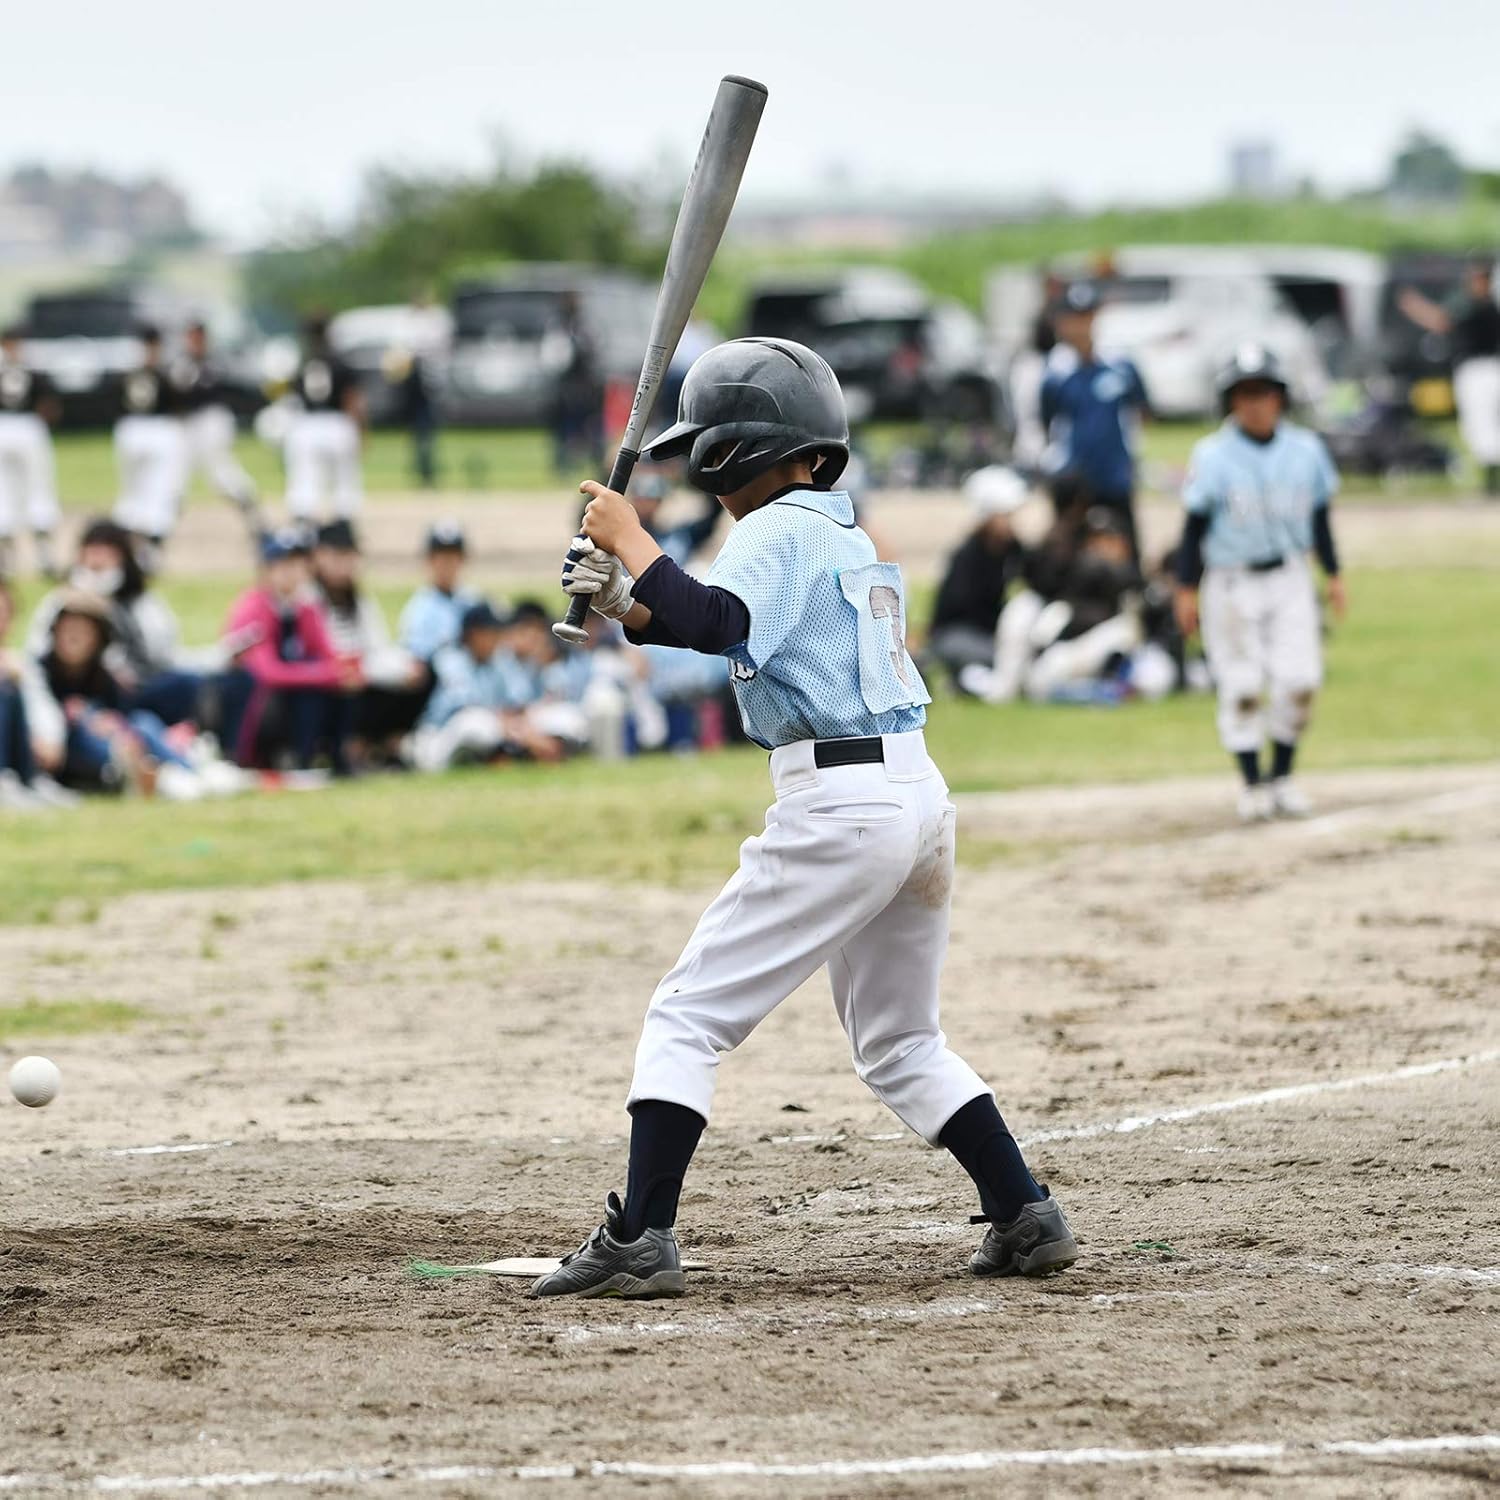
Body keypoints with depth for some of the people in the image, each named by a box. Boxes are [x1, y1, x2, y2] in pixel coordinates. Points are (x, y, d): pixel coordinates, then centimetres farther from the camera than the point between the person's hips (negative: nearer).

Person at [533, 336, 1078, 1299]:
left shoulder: (780, 532, -7)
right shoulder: (846, 535, 22)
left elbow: (716, 625, -25)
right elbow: (741, 634, 27)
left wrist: (631, 542, -14)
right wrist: (626, 600, 15)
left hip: (839, 804, -9)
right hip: (920, 795, 9)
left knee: (687, 1019, -6)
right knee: (901, 1043, 22)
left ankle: (639, 1242, -14)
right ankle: (1027, 1219, 15)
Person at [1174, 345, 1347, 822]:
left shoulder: (1306, 450, 2)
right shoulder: (1213, 456, -8)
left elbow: (1319, 519, 12)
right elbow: (1195, 527, -5)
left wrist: (1333, 576, 11)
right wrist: (1187, 590, -7)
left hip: (1289, 582, 3)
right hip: (1231, 586, -3)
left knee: (1299, 680, -6)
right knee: (1242, 688, -3)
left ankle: (1282, 774, 11)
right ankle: (1252, 783, 8)